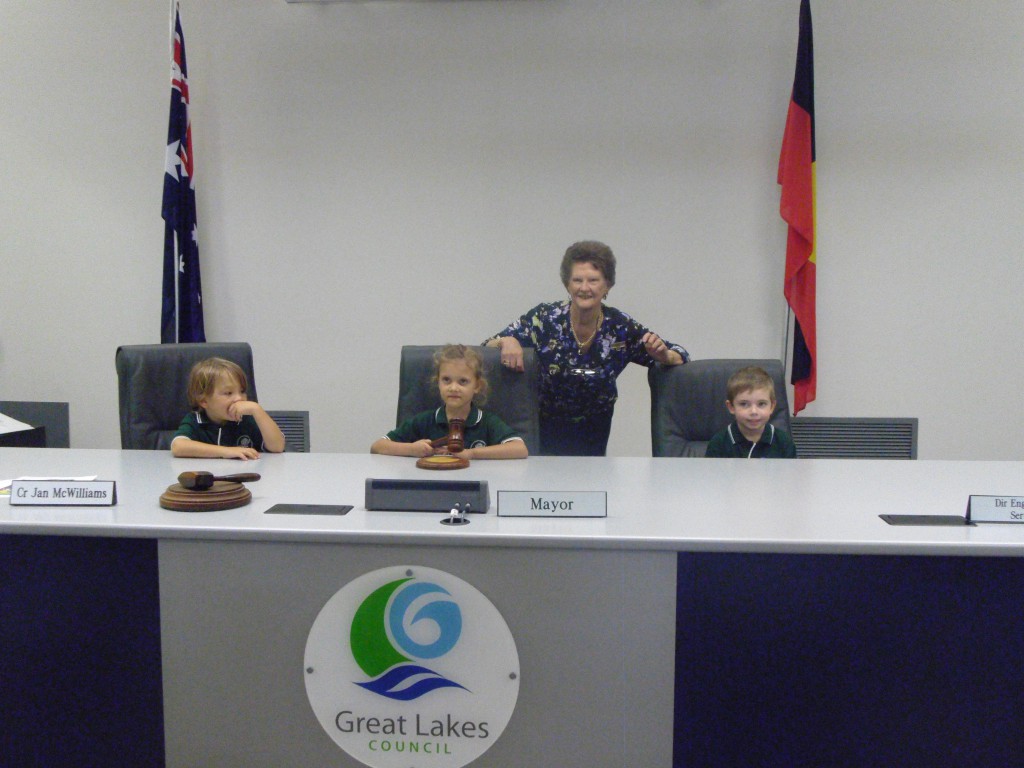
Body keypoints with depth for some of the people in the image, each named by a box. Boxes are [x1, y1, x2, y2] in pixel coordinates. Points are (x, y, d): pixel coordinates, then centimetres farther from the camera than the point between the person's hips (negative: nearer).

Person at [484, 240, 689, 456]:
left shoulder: (622, 327, -9)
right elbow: (487, 347, -9)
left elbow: (680, 357, -2)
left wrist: (664, 355, -23)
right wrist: (507, 342, -30)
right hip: (546, 428, -1)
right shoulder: (545, 318, -13)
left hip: (594, 432, 1)